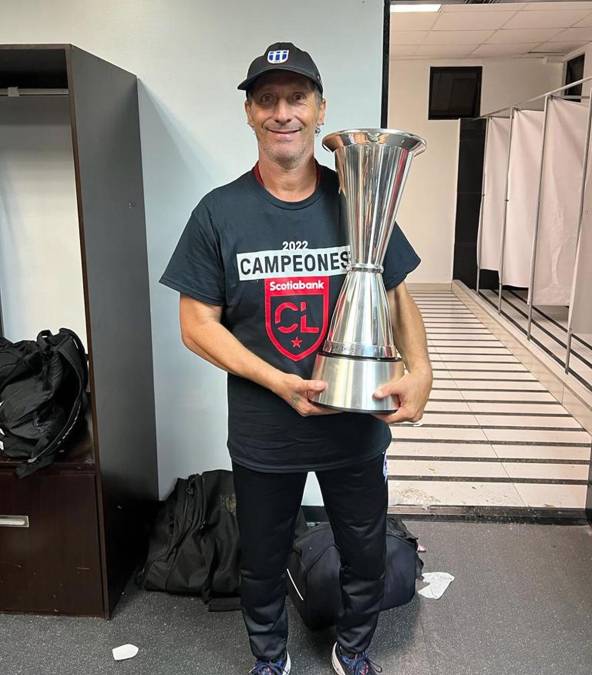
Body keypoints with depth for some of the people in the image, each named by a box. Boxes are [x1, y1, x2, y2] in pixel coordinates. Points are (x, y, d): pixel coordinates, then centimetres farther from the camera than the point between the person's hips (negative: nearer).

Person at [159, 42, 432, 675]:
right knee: (262, 564, 20)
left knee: (367, 558, 20)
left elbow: (398, 295, 3)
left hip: (358, 427, 2)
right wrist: (278, 381, -20)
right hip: (262, 435, -1)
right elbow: (197, 324, -8)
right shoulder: (220, 212, -8)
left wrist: (419, 369, -15)